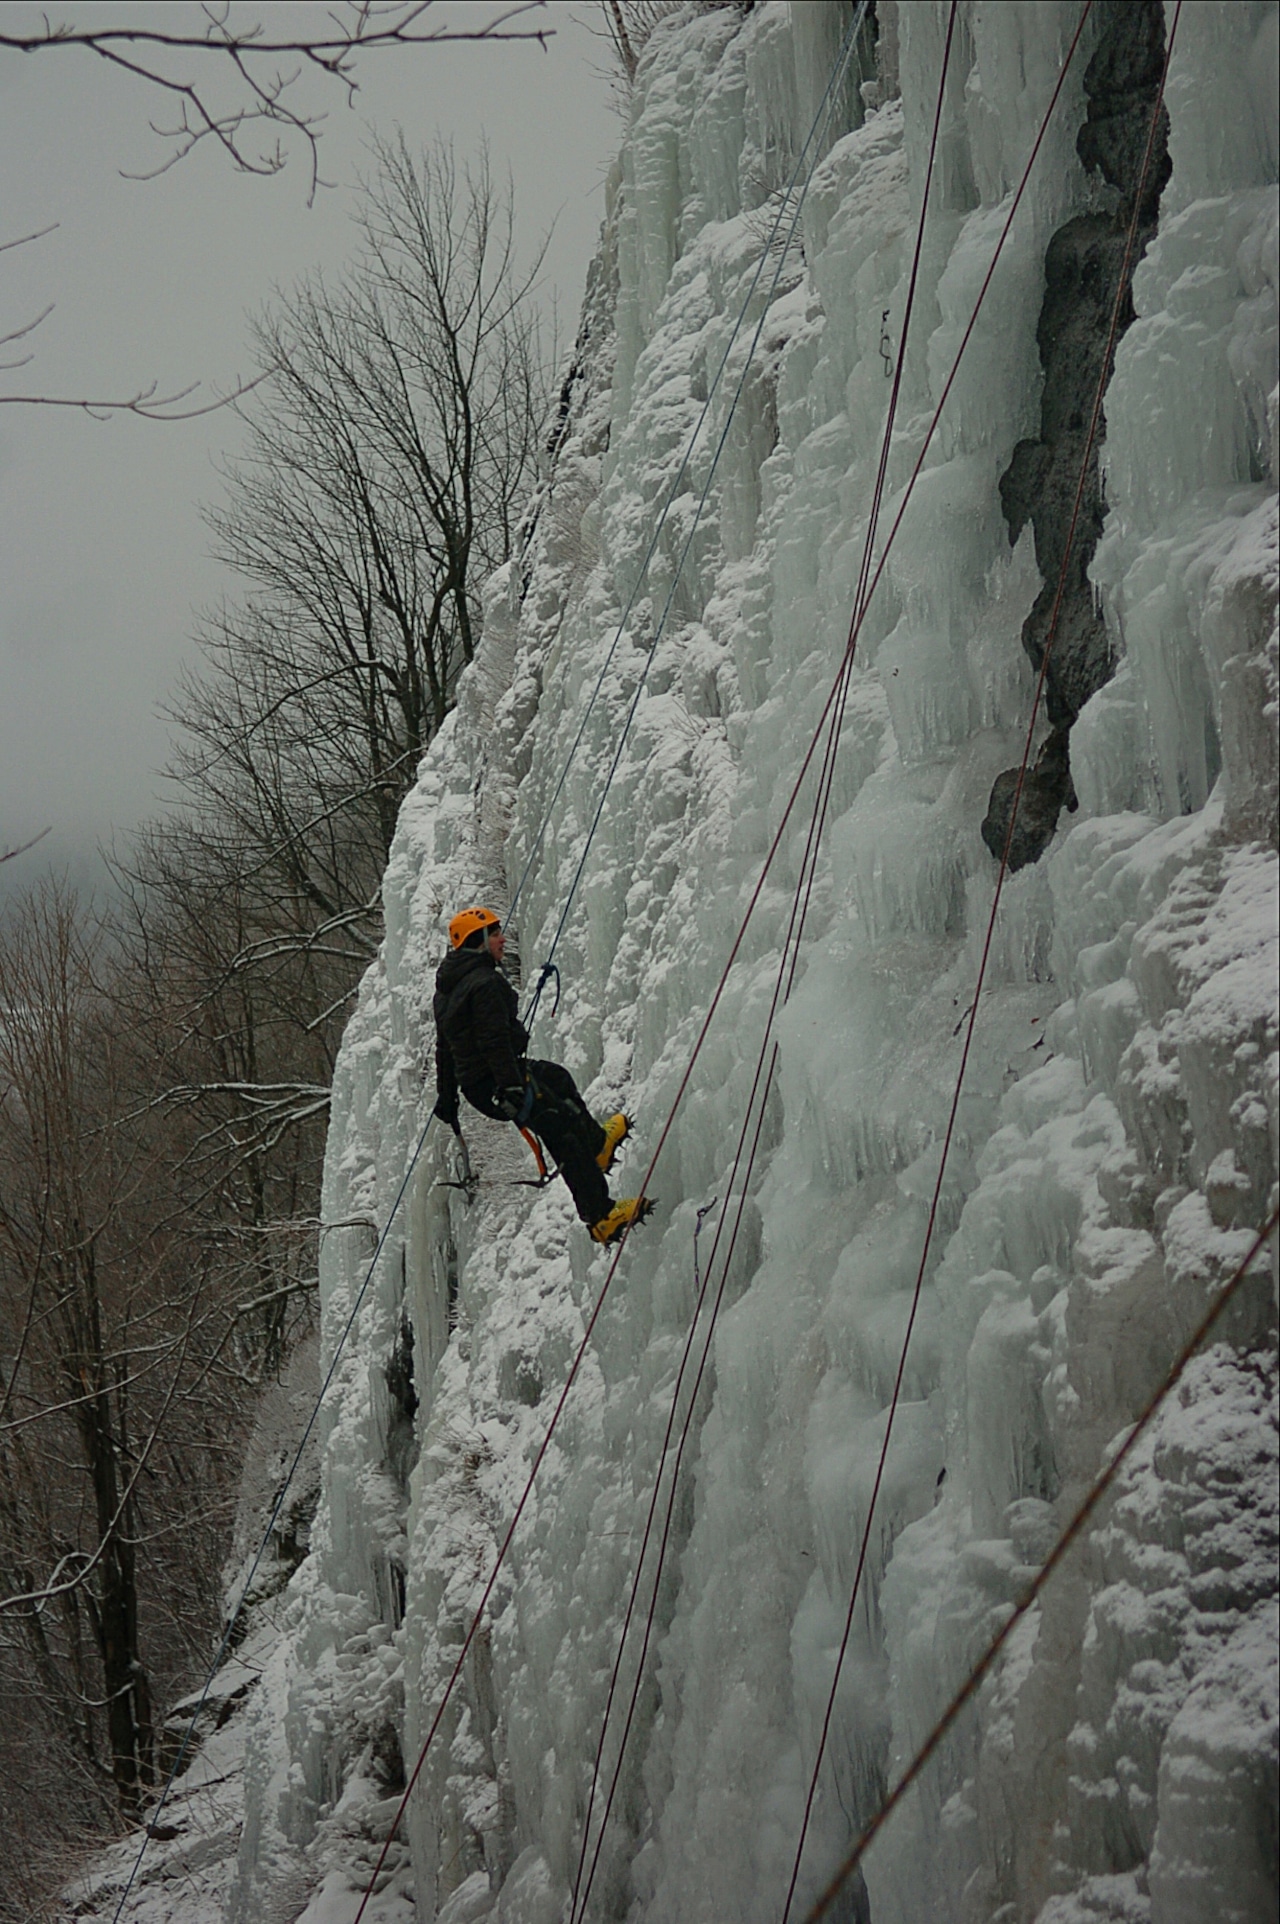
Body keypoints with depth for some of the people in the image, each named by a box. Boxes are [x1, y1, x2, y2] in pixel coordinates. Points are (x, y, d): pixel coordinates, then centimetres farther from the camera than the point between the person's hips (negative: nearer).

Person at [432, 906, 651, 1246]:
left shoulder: (446, 989, 14)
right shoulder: (485, 982, -18)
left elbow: (445, 1047, 20)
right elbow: (495, 1041, -27)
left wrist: (446, 1096, 27)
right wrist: (511, 1088, -31)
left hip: (473, 1082, 11)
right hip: (496, 1082, -11)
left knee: (555, 1076, 33)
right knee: (566, 1138, -10)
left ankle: (596, 1144, 45)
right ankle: (601, 1217, -13)